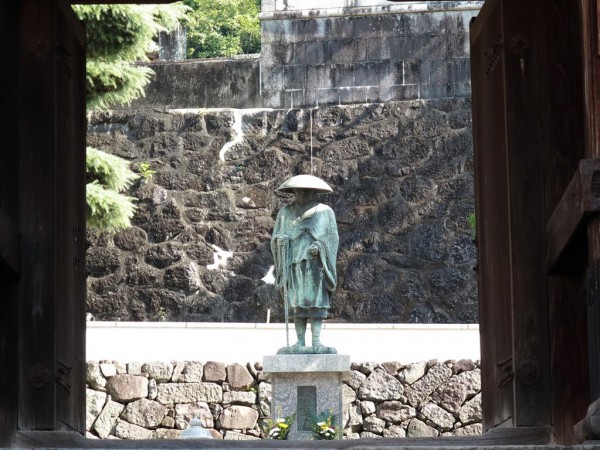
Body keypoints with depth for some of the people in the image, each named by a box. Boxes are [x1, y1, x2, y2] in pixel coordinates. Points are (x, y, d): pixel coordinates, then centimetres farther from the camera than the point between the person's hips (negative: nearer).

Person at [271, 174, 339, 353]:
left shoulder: (325, 212, 10)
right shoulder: (285, 213, 16)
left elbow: (332, 237, 4)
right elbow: (276, 237, 11)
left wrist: (319, 246, -14)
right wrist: (281, 239, -12)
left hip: (315, 263, -2)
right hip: (294, 262, 2)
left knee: (316, 303, -10)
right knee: (297, 304, -4)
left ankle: (316, 342, -15)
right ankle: (300, 342, -4)